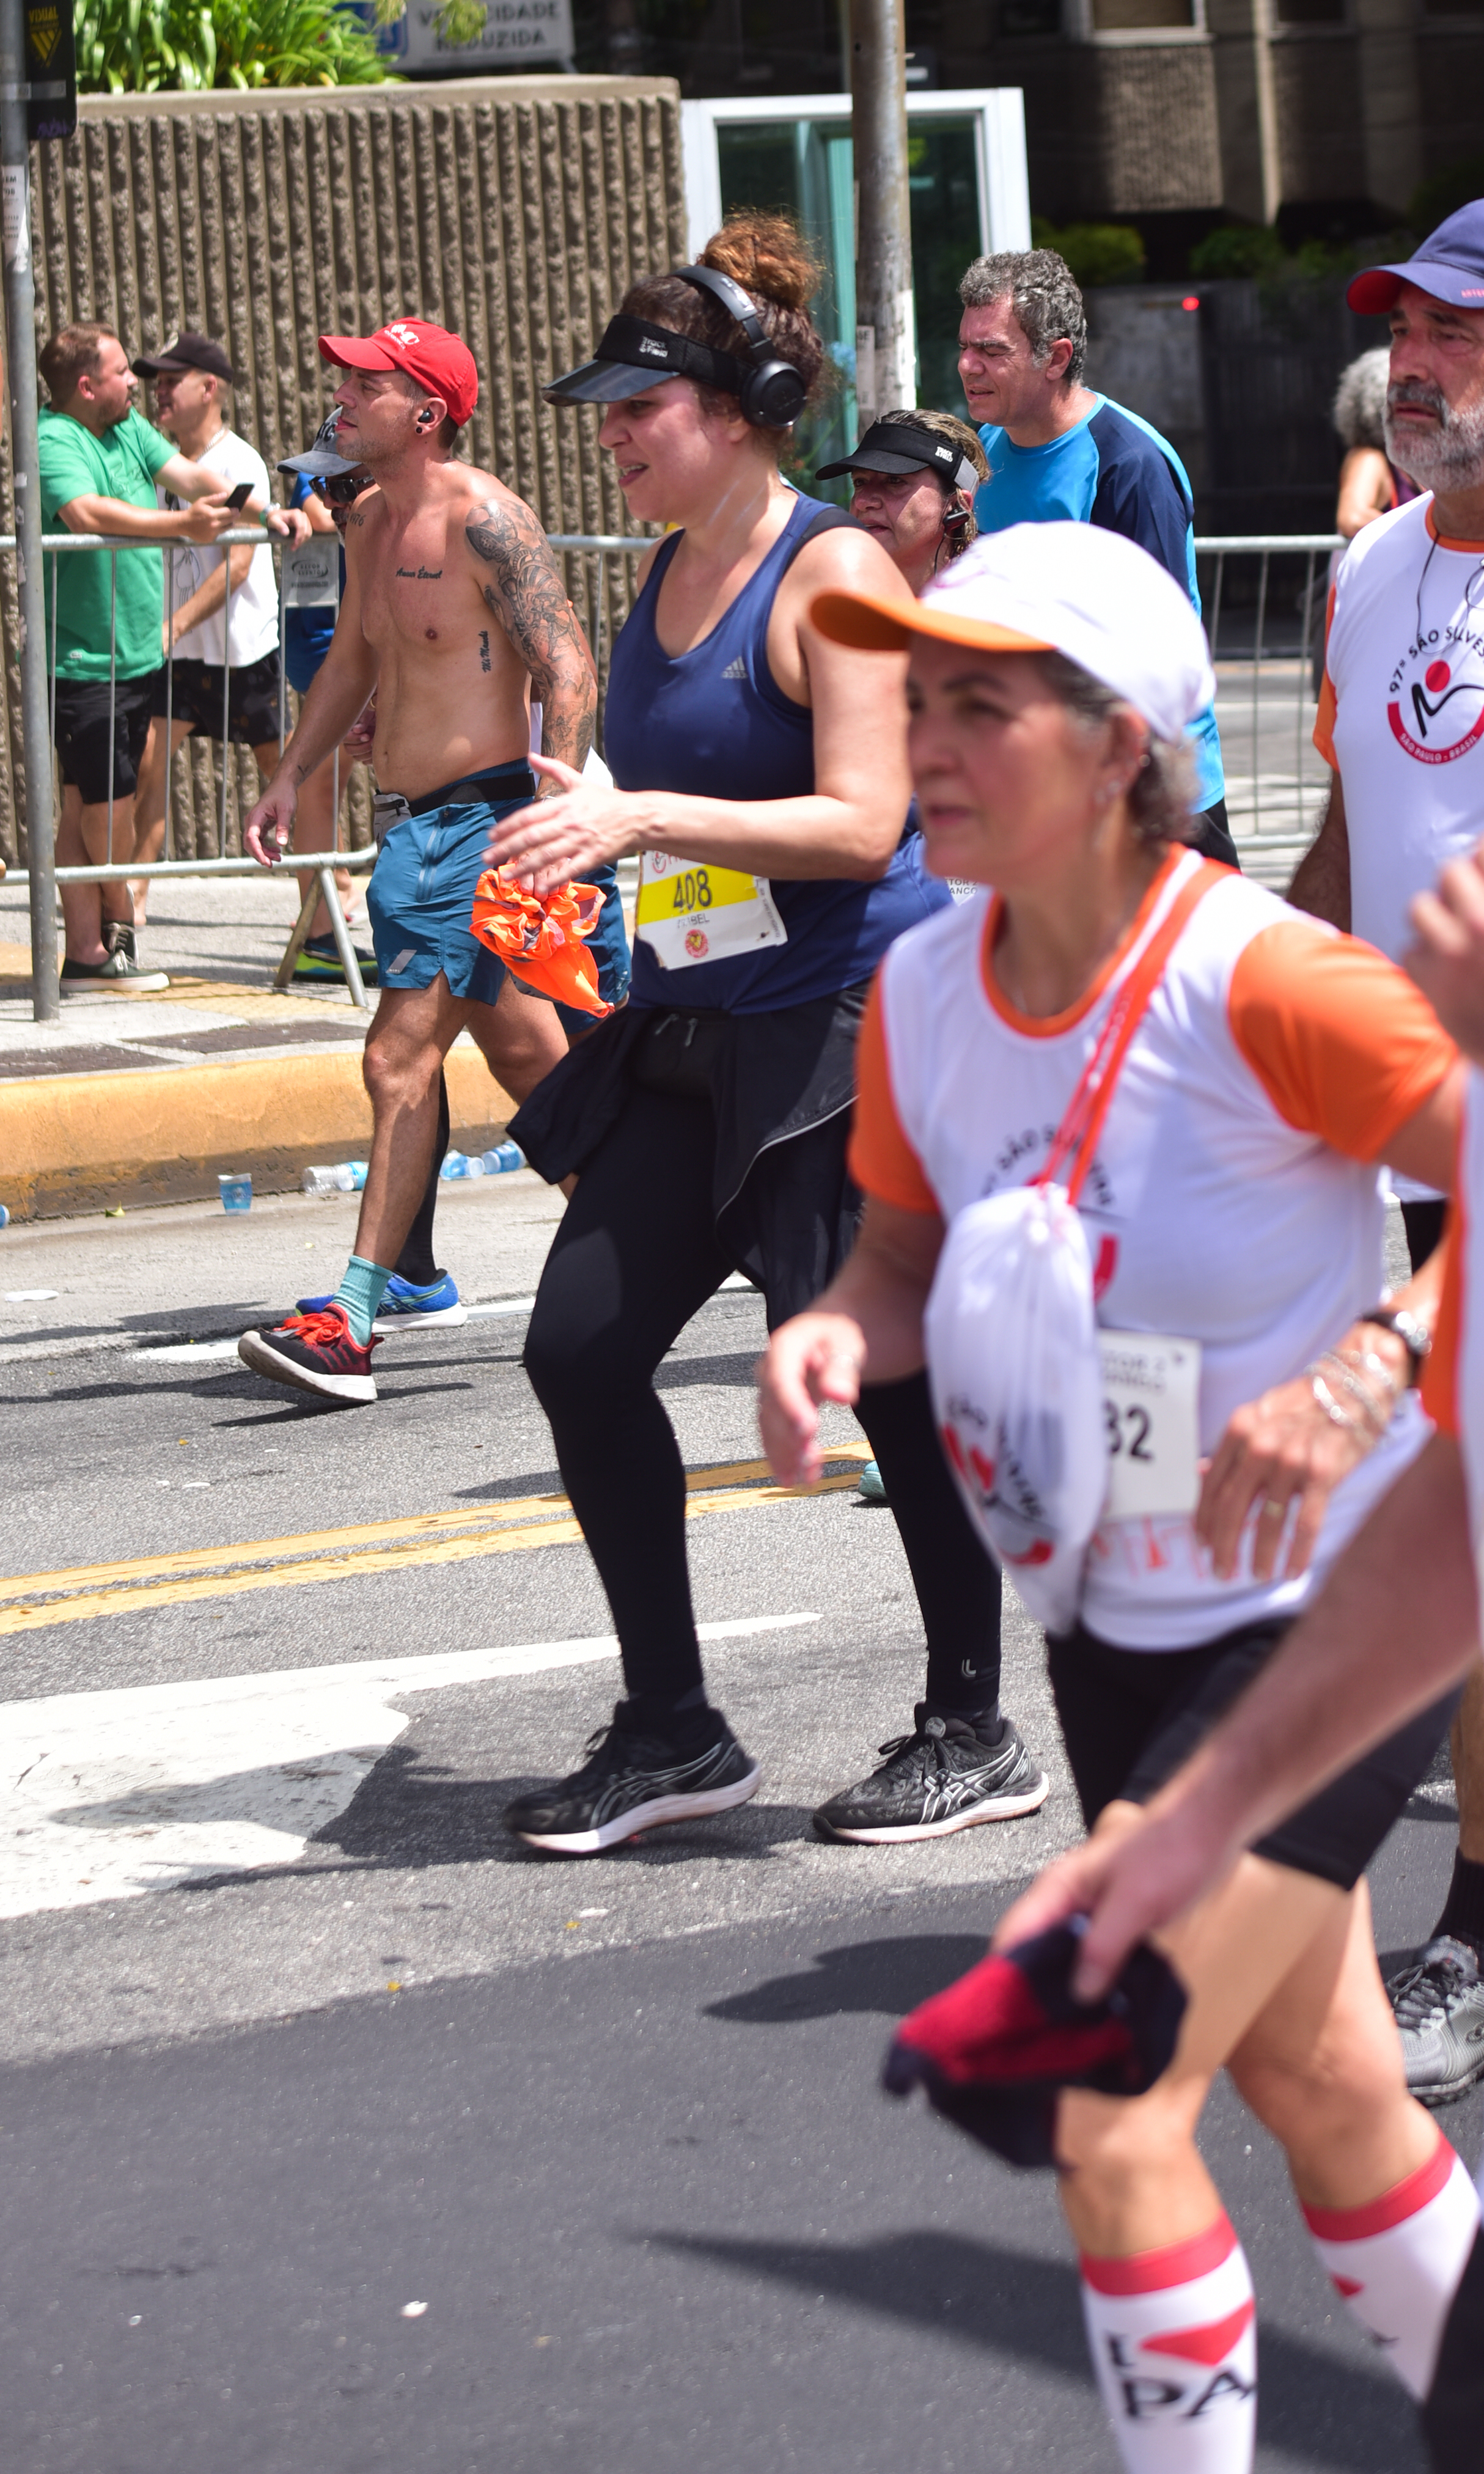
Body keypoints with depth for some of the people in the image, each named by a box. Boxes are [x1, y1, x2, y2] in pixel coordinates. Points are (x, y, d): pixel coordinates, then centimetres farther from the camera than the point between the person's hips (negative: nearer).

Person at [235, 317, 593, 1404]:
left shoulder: (485, 518, -14)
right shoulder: (371, 520, 13)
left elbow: (568, 672, -17)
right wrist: (290, 778, 23)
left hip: (479, 819, -9)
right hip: (411, 823, 9)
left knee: (402, 1061, -14)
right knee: (523, 1050, 17)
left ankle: (352, 1321, -15)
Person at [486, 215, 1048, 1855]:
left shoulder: (833, 570, -13)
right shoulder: (668, 572, 12)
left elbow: (861, 824, -22)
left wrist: (643, 820, -28)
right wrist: (592, 832, 14)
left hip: (849, 1026, -8)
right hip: (696, 1038, 9)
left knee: (887, 1377, -2)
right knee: (580, 1349, 2)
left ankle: (975, 1737, 15)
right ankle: (671, 1732, 14)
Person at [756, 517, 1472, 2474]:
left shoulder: (1260, 985, -25)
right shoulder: (923, 992, -4)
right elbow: (918, 1251, 10)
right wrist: (835, 1339, -10)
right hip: (1118, 1616, 7)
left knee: (1101, 2105, -12)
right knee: (1318, 2088, 21)